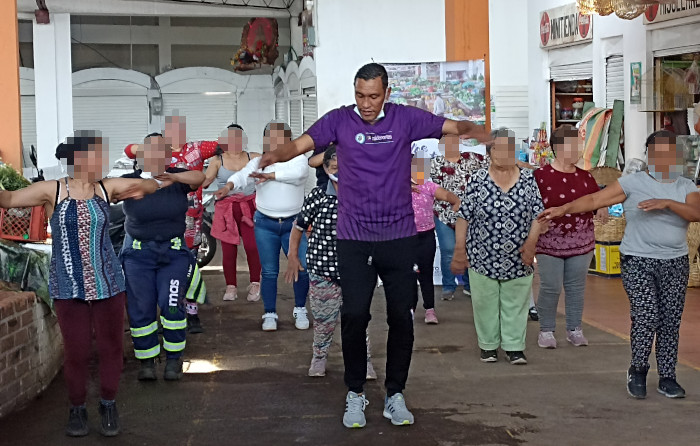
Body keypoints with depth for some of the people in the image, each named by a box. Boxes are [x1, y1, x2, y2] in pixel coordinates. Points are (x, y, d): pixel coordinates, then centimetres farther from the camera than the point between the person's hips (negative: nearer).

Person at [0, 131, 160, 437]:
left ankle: (108, 404, 27)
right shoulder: (53, 191, -4)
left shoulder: (107, 188, 2)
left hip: (107, 283, 2)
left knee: (111, 346, 7)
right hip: (68, 287, -2)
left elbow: (152, 185, 13)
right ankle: (77, 409, 24)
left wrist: (142, 190, -6)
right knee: (76, 351, 3)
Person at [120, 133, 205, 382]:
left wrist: (174, 177, -40)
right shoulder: (129, 181, -1)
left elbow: (199, 178, -21)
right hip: (138, 254, 1)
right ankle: (147, 361, 13)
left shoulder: (178, 179, -2)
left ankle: (174, 359, 5)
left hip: (173, 252, 0)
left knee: (172, 305, -11)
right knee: (140, 309, -2)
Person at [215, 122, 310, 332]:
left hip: (293, 223, -1)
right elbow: (242, 174, -15)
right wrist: (228, 186, -37)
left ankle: (300, 310, 19)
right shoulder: (259, 161, 2)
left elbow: (297, 173, -27)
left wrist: (269, 175, -39)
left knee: (302, 269, -2)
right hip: (265, 224, 1)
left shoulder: (299, 159, -4)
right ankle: (270, 314, 15)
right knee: (269, 272, 3)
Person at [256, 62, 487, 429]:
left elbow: (454, 127, -2)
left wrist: (478, 132, -23)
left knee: (402, 317, 5)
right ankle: (355, 394, 16)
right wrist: (275, 155, -31)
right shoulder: (340, 120, 0)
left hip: (400, 237, 1)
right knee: (354, 316, -2)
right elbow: (301, 143, -11)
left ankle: (395, 394, 21)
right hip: (354, 239, -1)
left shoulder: (405, 118, 1)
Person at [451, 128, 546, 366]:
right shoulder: (477, 180, -2)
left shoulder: (529, 179, 2)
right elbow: (464, 216, -1)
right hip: (483, 257, -1)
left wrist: (531, 242, -11)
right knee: (485, 303, 6)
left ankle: (514, 346, 14)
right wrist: (459, 249, -4)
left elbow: (538, 214, 1)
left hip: (518, 258, 1)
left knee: (516, 303, 6)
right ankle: (488, 345, 19)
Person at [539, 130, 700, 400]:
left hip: (675, 264, 3)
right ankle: (638, 370, 9)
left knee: (670, 322, 6)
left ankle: (667, 378, 17)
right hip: (638, 261, -3)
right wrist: (564, 209, -19)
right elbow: (595, 199, -7)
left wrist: (667, 203, -25)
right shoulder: (632, 183, -1)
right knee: (646, 317, -12)